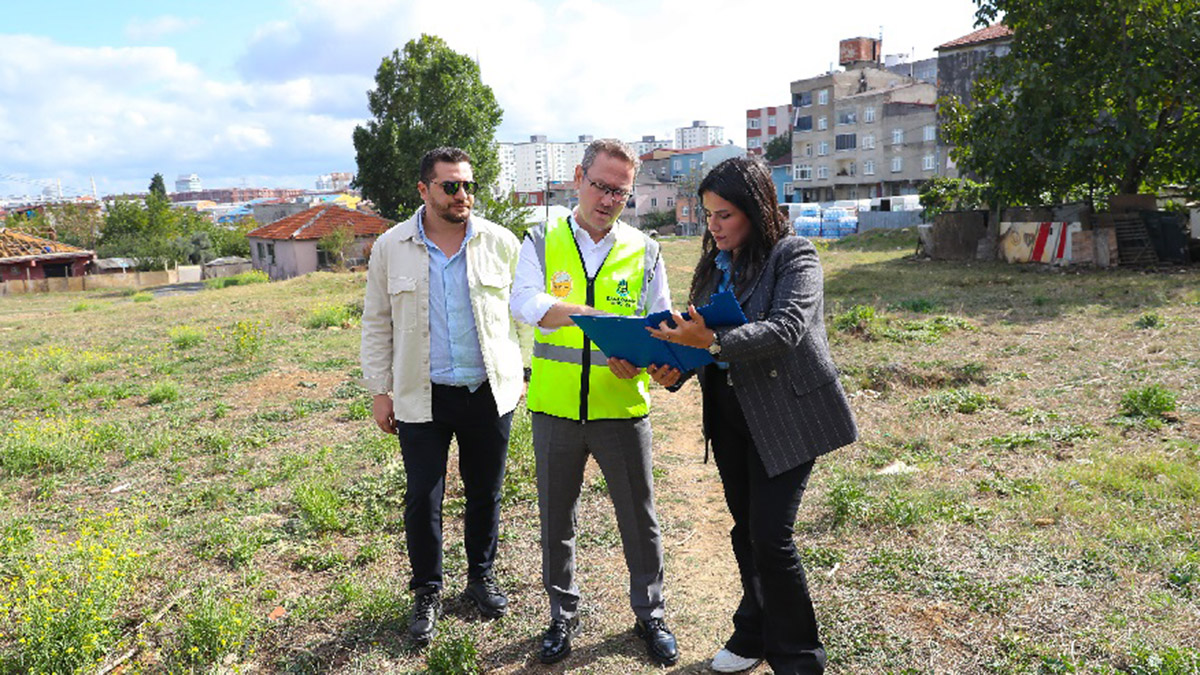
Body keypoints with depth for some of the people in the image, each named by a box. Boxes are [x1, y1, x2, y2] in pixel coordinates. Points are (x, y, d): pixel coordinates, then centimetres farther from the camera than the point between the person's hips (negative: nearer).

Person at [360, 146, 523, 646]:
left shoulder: (501, 243, -1)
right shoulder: (391, 248, 0)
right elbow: (377, 324, 6)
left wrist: (522, 374, 0)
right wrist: (379, 390, 4)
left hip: (490, 392, 1)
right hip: (422, 397, 0)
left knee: (485, 493, 14)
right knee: (422, 500, 5)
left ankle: (481, 576, 36)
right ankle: (427, 591, 27)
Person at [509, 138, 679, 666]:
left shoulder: (644, 251, 3)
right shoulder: (542, 241, 1)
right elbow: (524, 301, -18)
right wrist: (580, 313, -36)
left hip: (622, 409, 0)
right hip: (555, 408, 0)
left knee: (639, 518, 11)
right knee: (555, 519, 14)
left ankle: (650, 614, 34)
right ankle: (563, 615, 35)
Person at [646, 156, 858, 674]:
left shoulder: (793, 256, -10)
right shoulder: (713, 265, 10)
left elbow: (787, 327, -25)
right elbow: (698, 335, 11)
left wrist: (712, 341, -35)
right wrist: (673, 372, -10)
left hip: (785, 414, -6)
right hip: (729, 413, 6)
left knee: (770, 535, -7)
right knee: (745, 529, 16)